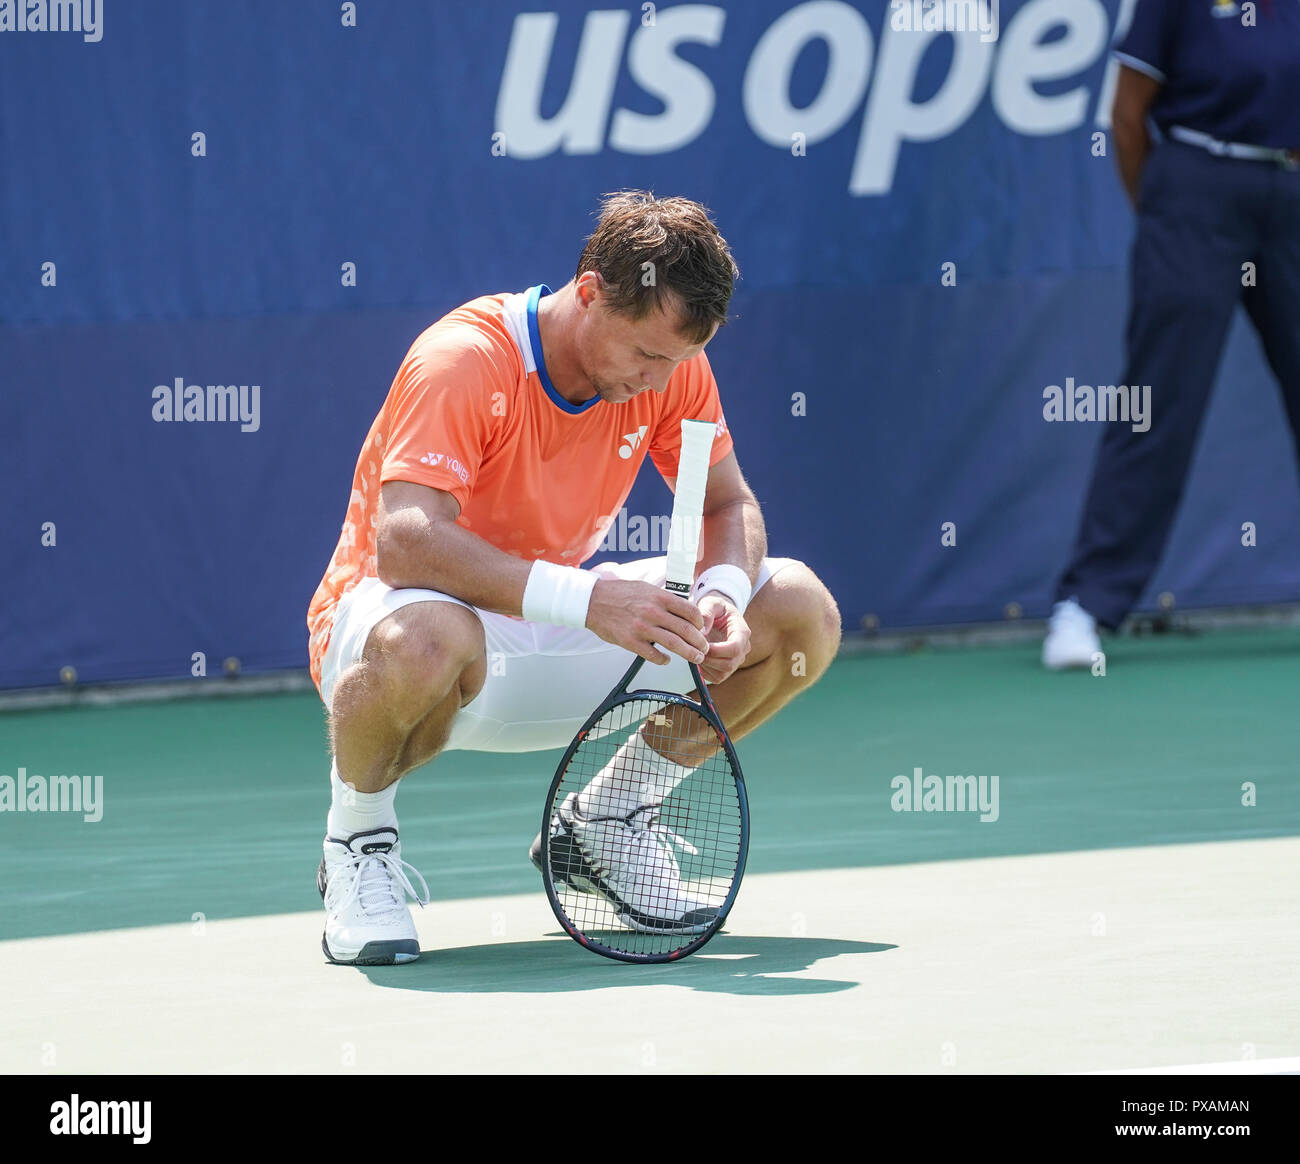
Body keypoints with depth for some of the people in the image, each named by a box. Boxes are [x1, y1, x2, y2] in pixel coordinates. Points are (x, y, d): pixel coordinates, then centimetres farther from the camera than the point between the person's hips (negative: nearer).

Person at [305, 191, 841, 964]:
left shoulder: (670, 365, -7)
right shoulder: (463, 362, -27)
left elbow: (729, 504, 3)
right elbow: (404, 542, -38)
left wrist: (723, 593, -22)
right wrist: (586, 601, -47)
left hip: (552, 642, 7)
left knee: (799, 611, -7)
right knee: (425, 640, -46)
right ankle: (358, 838, -12)